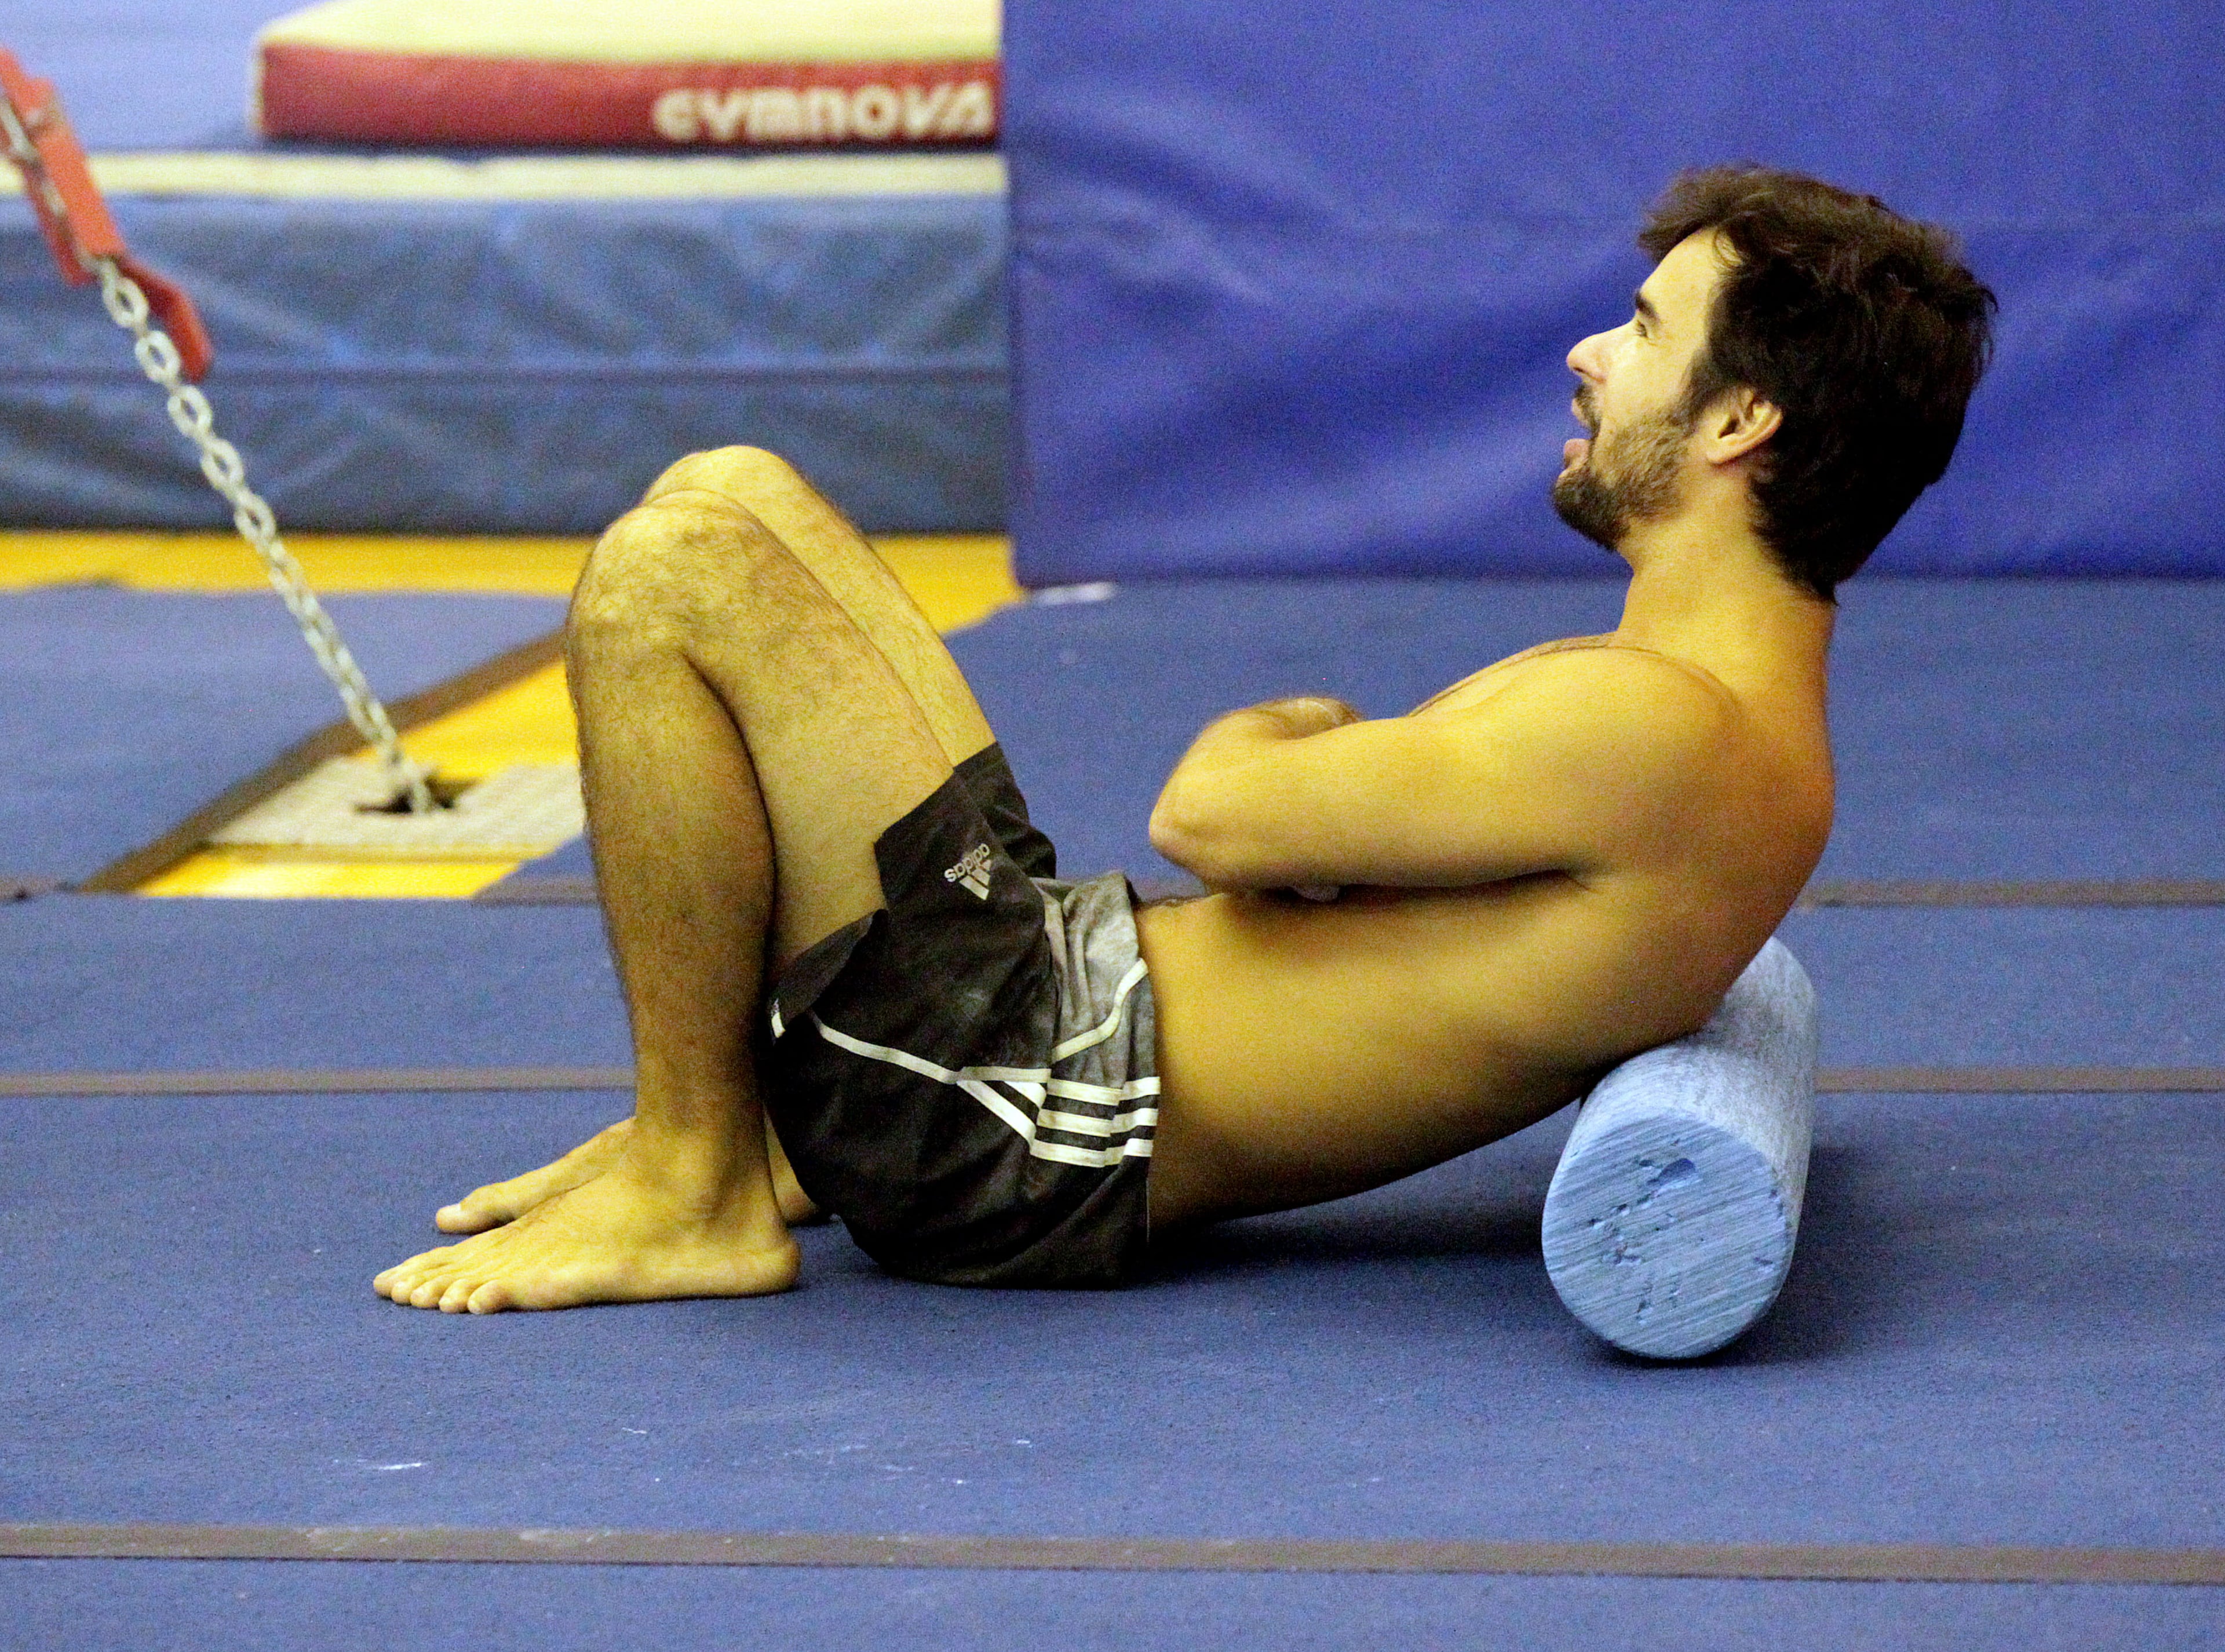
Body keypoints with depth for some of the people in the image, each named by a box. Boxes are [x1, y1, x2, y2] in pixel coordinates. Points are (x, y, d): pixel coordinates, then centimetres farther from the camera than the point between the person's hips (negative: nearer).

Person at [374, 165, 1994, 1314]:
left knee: (669, 577, -18)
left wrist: (1258, 741, 6)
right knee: (732, 498, 14)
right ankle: (744, 1117, 12)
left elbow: (1210, 815, -16)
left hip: (1046, 1136, -11)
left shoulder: (1663, 734, -22)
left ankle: (693, 1194, -7)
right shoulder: (1738, 703, 11)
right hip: (1084, 988, 11)